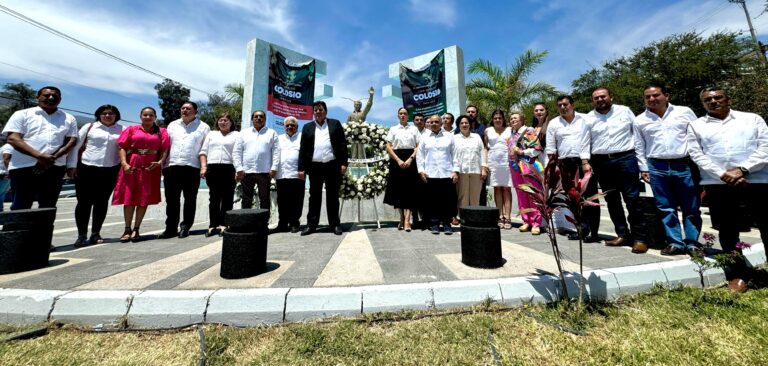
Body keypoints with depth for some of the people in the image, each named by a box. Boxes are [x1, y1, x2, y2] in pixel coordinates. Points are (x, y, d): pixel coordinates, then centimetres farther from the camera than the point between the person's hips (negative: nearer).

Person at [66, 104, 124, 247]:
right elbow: (75, 145, 5)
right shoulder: (89, 127, 8)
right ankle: (81, 235, 8)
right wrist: (72, 165, -2)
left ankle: (95, 234, 15)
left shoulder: (122, 129, 9)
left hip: (110, 171, 0)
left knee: (102, 202, 5)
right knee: (84, 201, 1)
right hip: (86, 168, 0)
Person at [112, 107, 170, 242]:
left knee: (144, 199, 0)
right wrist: (124, 163, -10)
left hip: (150, 168, 0)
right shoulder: (131, 129, 12)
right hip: (131, 166, 1)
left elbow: (165, 149, 3)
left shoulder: (162, 132, 12)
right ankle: (127, 229, 9)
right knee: (128, 197, 1)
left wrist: (160, 162, -14)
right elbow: (122, 147, 4)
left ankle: (136, 229, 9)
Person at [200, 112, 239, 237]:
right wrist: (203, 166, 3)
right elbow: (204, 151, 17)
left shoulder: (236, 135, 12)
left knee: (227, 198, -3)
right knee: (214, 198, 2)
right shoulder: (211, 134, 24)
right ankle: (213, 225, 4)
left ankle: (223, 224, 1)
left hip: (229, 168, -3)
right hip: (212, 168, 3)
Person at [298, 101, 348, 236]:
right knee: (314, 196, 6)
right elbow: (303, 149, 10)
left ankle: (335, 224, 12)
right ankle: (311, 224, 14)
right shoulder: (307, 127, 15)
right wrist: (301, 168, 1)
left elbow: (342, 144, 3)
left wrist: (343, 163, -7)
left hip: (332, 165, -2)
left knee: (332, 196, 4)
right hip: (315, 166, 2)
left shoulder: (335, 124, 10)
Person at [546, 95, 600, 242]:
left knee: (589, 196, -4)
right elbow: (550, 147, 7)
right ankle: (580, 228, 18)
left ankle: (593, 231, 0)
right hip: (565, 164, 2)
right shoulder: (553, 123, 10)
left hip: (585, 161, -2)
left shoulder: (585, 119, 5)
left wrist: (585, 162, -14)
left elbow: (587, 141, -4)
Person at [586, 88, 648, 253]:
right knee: (612, 200, 8)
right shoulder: (588, 118, 8)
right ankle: (622, 235, 20)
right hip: (601, 162, 2)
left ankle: (639, 238, 7)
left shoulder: (624, 111, 8)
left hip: (626, 158, -2)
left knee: (632, 199, -2)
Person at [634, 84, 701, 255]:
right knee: (666, 208, 4)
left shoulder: (685, 112, 7)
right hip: (657, 167, 0)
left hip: (685, 165, 0)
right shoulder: (640, 120, 8)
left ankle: (692, 243, 15)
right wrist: (644, 168, 5)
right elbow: (639, 147, 10)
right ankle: (675, 242, 12)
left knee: (691, 208, 5)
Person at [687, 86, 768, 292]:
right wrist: (723, 175, -12)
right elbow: (697, 155, -1)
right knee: (728, 230, 5)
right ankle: (737, 275, 15)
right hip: (717, 184, -1)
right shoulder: (696, 125, 9)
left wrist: (742, 169, -12)